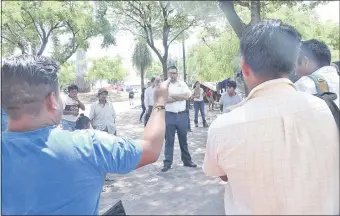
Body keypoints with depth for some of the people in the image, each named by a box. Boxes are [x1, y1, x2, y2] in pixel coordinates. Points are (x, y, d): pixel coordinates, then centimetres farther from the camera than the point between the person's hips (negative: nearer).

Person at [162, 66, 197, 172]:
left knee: (183, 139, 13)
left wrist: (172, 95, -12)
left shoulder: (182, 84, 7)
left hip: (182, 115, 2)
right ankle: (167, 162, 12)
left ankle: (187, 160, 25)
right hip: (169, 116, -2)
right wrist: (180, 97, -12)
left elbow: (187, 95, -10)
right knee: (169, 140, 4)